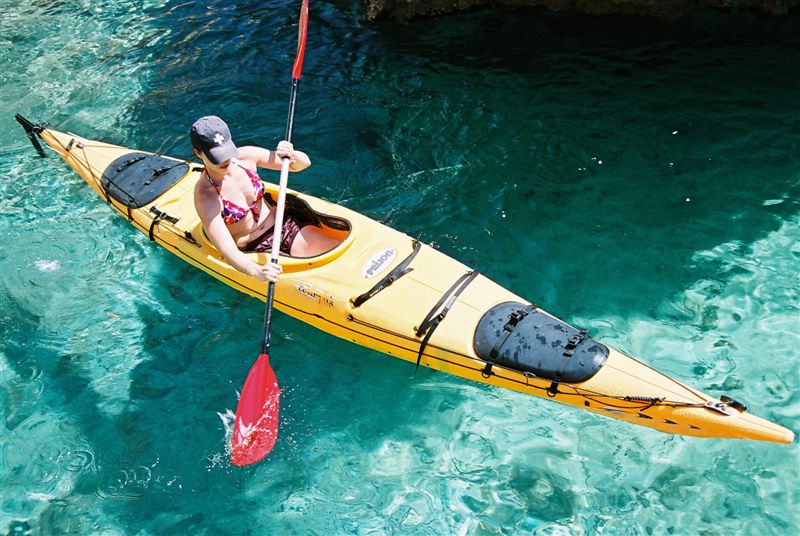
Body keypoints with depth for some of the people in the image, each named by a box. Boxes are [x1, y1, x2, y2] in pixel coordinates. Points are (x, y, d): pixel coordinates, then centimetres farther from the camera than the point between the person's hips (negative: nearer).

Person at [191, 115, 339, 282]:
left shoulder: (246, 156, -8)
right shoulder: (205, 197, -19)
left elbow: (303, 163, 0)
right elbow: (228, 251, -27)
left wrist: (292, 155, -24)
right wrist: (256, 271, -47)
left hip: (285, 227, 4)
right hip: (254, 252, -4)